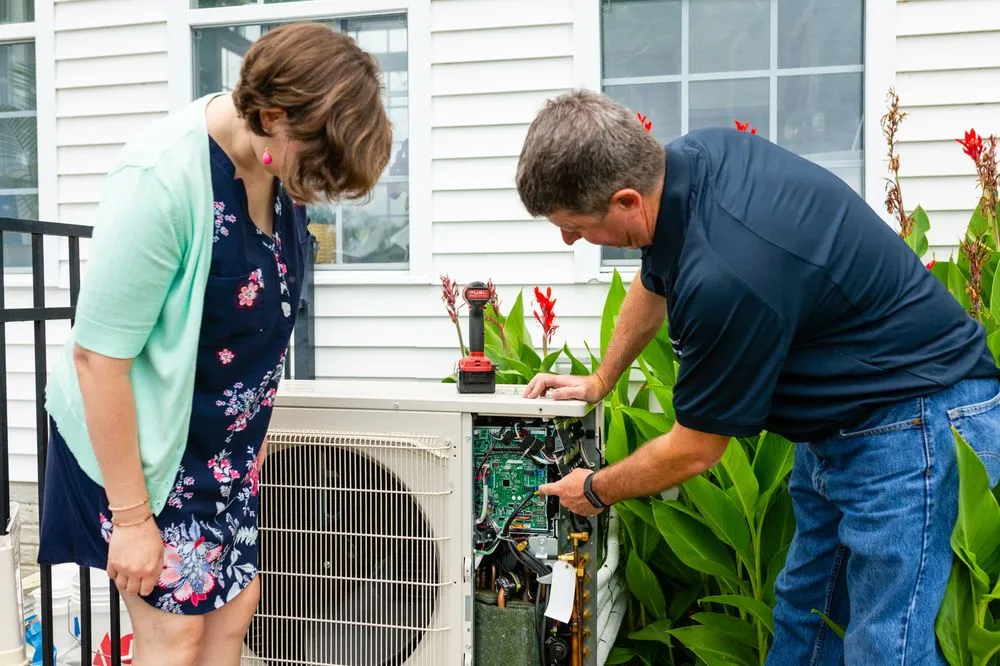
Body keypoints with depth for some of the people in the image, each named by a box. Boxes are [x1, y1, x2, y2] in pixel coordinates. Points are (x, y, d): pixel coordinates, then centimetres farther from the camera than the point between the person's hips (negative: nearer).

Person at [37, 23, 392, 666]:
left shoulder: (283, 158, -7)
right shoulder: (162, 179, -29)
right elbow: (97, 356, -24)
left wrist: (254, 426, 16)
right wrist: (130, 516, -18)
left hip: (223, 439, 7)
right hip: (137, 442, -6)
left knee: (236, 605, 12)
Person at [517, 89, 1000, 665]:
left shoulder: (722, 279, -34)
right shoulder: (687, 158, -8)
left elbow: (695, 451, -18)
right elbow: (653, 283, 14)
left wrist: (595, 491, -1)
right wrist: (599, 382, 18)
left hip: (912, 422, -9)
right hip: (839, 421, 9)